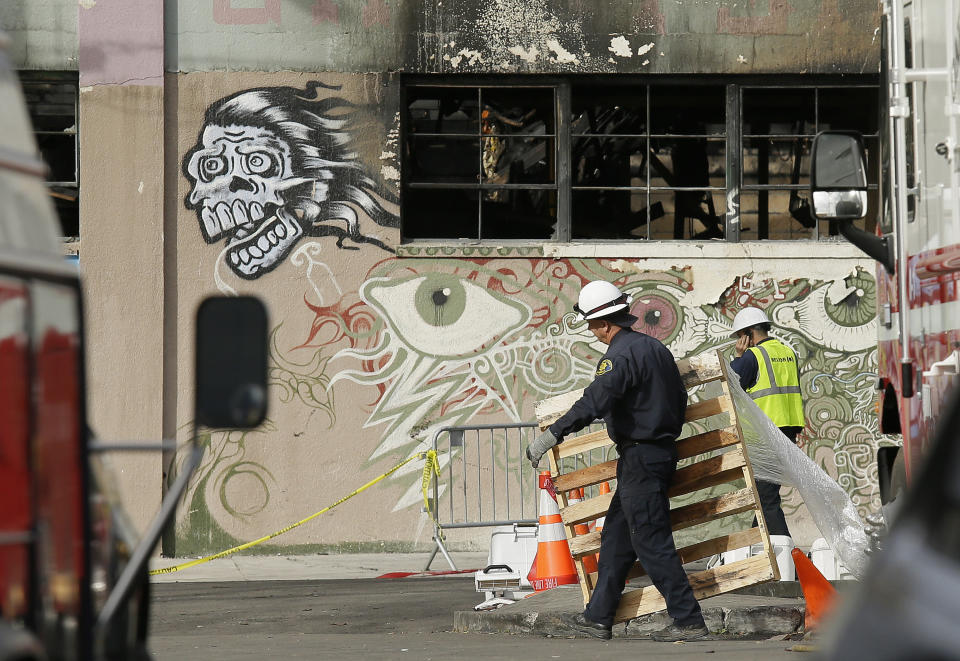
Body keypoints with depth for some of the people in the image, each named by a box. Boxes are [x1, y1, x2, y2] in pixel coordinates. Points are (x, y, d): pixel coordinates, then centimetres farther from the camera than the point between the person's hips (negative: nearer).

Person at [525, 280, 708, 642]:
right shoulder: (656, 347, 11)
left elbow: (593, 402, -31)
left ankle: (689, 621, -5)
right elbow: (680, 399, 20)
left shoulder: (620, 355, -18)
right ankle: (598, 617, 19)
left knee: (652, 543, -5)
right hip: (662, 451, 10)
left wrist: (551, 435, -32)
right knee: (615, 536, 15)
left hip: (639, 459, -10)